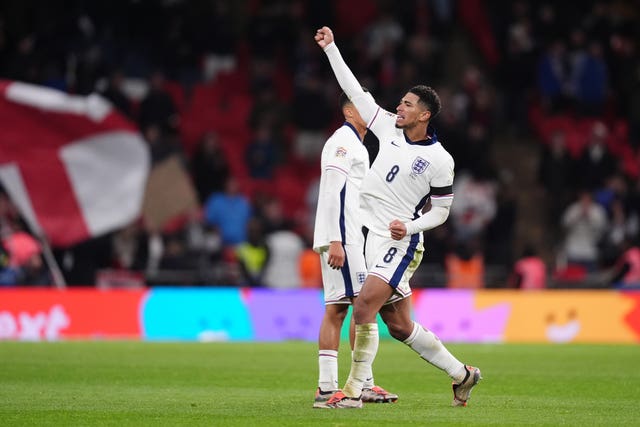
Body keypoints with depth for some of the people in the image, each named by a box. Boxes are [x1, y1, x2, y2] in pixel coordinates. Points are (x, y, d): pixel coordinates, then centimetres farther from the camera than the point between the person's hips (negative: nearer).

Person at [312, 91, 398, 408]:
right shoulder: (342, 142, -9)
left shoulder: (354, 144, 23)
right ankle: (364, 384, -11)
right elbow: (332, 192, -17)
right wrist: (336, 241, -23)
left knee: (335, 310, 7)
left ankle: (326, 388, 6)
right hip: (341, 238, -10)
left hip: (347, 239, 10)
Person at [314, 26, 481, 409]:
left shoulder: (439, 160, -7)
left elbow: (441, 211, 1)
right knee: (399, 325, 9)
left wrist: (409, 226, -15)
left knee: (364, 310, -20)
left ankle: (353, 391, -15)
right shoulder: (390, 128, 7)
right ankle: (461, 374, 25)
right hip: (374, 237, 6)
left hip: (400, 241, -6)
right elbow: (356, 92, 11)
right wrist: (330, 48, 9)